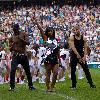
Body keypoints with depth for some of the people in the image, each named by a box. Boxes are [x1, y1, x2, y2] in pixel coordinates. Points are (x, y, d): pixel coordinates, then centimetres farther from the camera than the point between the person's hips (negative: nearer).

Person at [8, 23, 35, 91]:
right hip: (16, 55, 0)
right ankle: (12, 86, -11)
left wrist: (21, 39, -24)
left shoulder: (24, 34, 4)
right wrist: (12, 46, -14)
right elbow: (10, 49, 9)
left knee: (28, 71, 8)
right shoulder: (12, 38, 7)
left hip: (24, 55, 0)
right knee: (13, 70, -16)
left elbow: (28, 43, -10)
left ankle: (30, 86, 21)